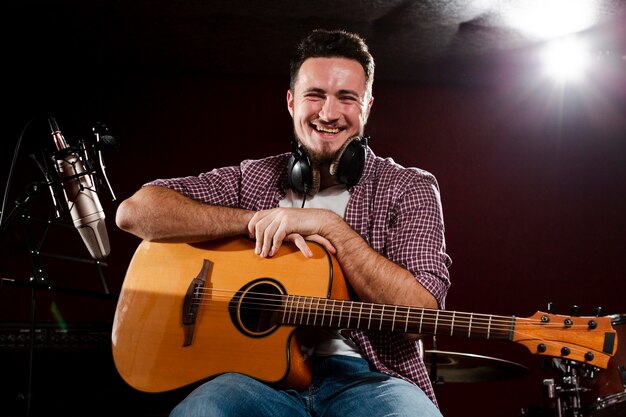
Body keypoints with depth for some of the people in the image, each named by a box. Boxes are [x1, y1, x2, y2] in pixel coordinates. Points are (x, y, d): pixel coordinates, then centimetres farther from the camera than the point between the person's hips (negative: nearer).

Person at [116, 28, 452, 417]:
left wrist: (330, 225, -10)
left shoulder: (409, 188, 8)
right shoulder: (255, 179, 14)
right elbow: (134, 211, 3)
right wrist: (256, 221, -5)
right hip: (263, 374, 1)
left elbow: (421, 312, -7)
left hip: (366, 375, -1)